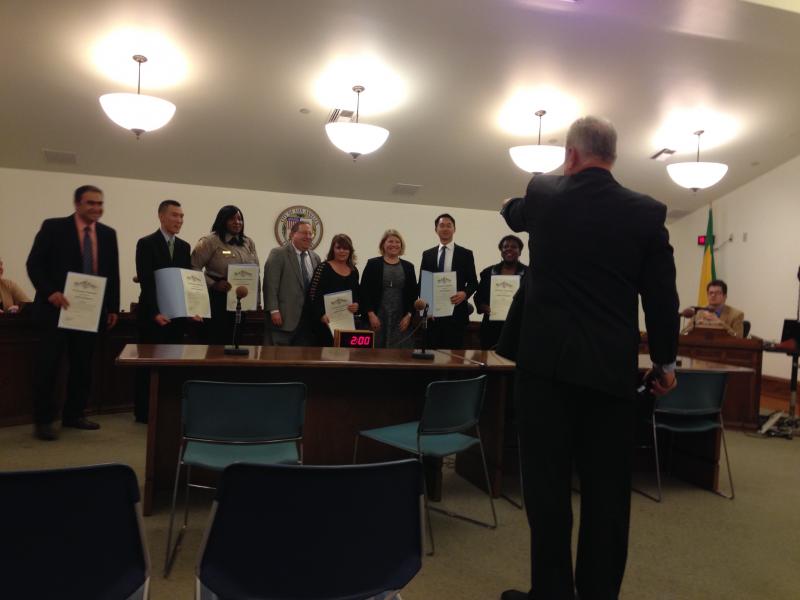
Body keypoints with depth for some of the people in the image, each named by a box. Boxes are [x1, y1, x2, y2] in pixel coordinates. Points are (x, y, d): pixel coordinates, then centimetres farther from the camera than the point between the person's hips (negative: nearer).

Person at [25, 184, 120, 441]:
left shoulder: (108, 234, 9)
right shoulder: (53, 227, -3)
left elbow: (113, 273, 12)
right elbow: (34, 264, -5)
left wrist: (112, 307, 7)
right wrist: (50, 292, -18)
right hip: (57, 307, -4)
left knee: (83, 365, 9)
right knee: (48, 364, 0)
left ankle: (74, 414, 21)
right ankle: (43, 419, 10)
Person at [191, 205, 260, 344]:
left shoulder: (248, 243, 10)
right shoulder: (210, 241, -5)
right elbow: (193, 268, -10)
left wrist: (256, 298, 7)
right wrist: (213, 284, -19)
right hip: (218, 300, -5)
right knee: (216, 341, -2)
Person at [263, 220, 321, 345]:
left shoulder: (315, 257, 14)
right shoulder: (278, 254, -4)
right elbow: (270, 285, -9)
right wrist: (274, 311, -16)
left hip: (309, 319, 5)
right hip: (284, 318, -5)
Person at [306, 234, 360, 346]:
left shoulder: (354, 271, 13)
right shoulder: (323, 268, -2)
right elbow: (312, 295, -7)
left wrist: (357, 305, -2)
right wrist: (321, 315, -19)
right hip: (327, 322, -4)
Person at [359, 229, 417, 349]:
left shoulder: (408, 267, 10)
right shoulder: (372, 264, 3)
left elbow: (413, 294, 10)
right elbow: (364, 291, 0)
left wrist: (408, 315, -1)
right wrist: (371, 314, -8)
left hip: (401, 320, 2)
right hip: (377, 318, -2)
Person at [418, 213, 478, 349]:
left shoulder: (466, 254, 6)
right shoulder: (427, 255, 12)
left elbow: (473, 282, 6)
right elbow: (422, 282, 13)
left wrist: (465, 293, -14)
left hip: (456, 312, -2)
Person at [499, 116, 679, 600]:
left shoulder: (543, 193, 1)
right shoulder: (648, 212, 0)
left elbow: (513, 214, 25)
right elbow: (662, 297, 2)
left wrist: (517, 200, 49)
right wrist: (664, 361, 15)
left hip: (546, 362, -1)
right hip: (612, 369, 1)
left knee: (548, 484, 6)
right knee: (608, 490, 11)